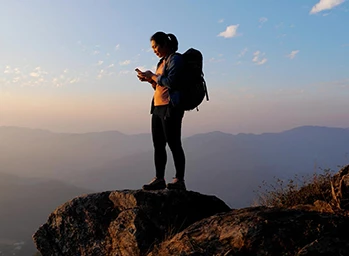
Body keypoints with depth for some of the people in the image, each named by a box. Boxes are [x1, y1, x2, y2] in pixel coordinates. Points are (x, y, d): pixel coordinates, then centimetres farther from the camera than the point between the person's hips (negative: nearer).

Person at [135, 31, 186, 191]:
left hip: (171, 108, -9)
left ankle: (179, 180, 1)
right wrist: (149, 79, 7)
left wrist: (152, 76, -8)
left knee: (173, 144, -6)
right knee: (158, 145, 8)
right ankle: (159, 179, 14)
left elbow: (171, 82, -19)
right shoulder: (163, 61, 21)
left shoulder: (175, 59, -6)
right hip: (158, 107, 9)